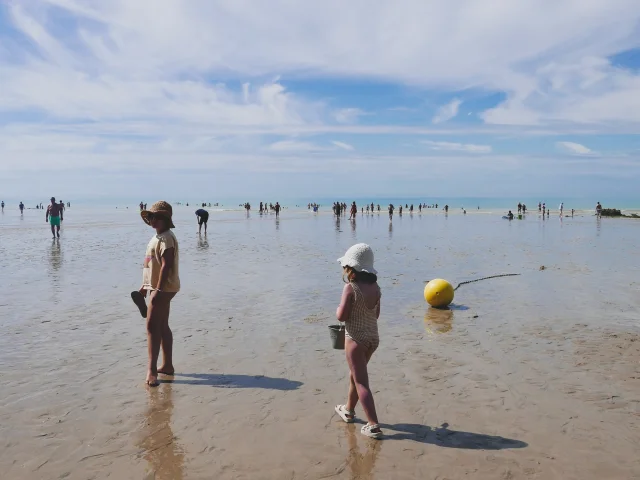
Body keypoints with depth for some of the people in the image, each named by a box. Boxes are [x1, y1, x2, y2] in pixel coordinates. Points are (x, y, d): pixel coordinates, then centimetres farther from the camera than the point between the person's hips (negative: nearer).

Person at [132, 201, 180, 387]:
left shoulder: (166, 238, -16)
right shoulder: (157, 237, 16)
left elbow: (166, 266, -23)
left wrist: (158, 291, -26)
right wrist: (144, 287, 22)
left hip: (163, 288, -11)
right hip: (157, 288, 11)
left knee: (152, 326, -10)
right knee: (162, 326, 14)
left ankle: (151, 369, -7)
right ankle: (167, 365, 22)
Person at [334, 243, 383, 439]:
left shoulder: (350, 288, -18)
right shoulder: (375, 287, 2)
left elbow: (342, 316, -19)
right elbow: (376, 314, 11)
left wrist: (338, 309, 1)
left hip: (355, 338, -7)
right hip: (373, 337, 7)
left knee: (361, 382, -1)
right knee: (355, 374, 25)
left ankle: (374, 425, -4)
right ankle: (349, 410, 42)